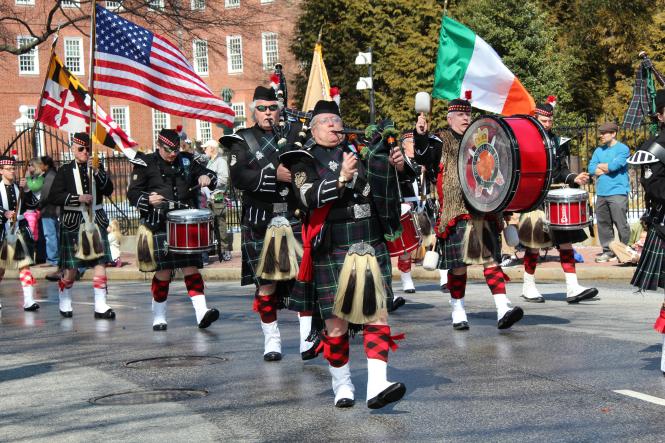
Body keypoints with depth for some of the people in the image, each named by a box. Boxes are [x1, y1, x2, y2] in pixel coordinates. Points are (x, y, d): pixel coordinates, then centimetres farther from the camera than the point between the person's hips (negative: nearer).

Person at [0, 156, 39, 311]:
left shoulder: (20, 188, 8)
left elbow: (33, 205, 0)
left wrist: (26, 190, -11)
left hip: (20, 229, 2)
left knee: (24, 265, -4)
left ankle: (28, 300, -6)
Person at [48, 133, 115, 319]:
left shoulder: (97, 168, 8)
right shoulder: (65, 171, 1)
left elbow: (108, 190, -5)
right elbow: (54, 197, -6)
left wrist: (97, 171, -17)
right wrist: (78, 198, -15)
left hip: (96, 221, 2)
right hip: (74, 223, -2)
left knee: (100, 262, -5)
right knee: (71, 267, 4)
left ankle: (100, 306, -2)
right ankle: (65, 303, 24)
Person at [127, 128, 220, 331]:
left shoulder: (186, 161, 13)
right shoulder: (145, 164, 3)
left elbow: (209, 173, 20)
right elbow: (133, 193, 0)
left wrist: (206, 177, -4)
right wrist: (148, 200, -20)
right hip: (160, 226, -3)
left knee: (191, 266, -3)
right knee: (163, 271, 0)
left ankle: (201, 312, -9)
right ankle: (159, 317, 15)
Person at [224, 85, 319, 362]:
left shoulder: (293, 135, 13)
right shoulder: (242, 142, 5)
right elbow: (238, 178, -11)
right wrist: (274, 175, -22)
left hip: (294, 217, 2)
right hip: (260, 222, -1)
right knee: (266, 282, 3)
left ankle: (308, 339, -10)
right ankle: (271, 339, 17)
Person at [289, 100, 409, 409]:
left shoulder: (360, 151, 12)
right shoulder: (305, 160, 3)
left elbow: (385, 192, 15)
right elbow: (309, 198, -14)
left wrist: (396, 168, -4)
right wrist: (342, 177, -25)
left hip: (372, 249, 3)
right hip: (332, 253, -3)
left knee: (378, 316, -5)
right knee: (336, 325, 1)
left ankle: (377, 386, -6)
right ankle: (342, 385, 19)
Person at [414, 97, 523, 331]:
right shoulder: (442, 142, 3)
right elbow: (425, 156, -16)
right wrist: (420, 136, -34)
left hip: (484, 211, 4)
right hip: (456, 213, -3)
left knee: (491, 259, -4)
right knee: (458, 263, 1)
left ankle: (503, 309, -11)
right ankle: (458, 312, 14)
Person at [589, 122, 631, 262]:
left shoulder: (622, 149, -3)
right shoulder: (599, 150, 15)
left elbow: (614, 165, -16)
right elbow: (591, 169, 5)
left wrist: (600, 166, 1)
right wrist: (607, 169, -6)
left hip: (617, 192, -6)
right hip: (601, 193, 6)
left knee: (621, 224, -6)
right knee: (603, 223, 7)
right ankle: (608, 251, 16)